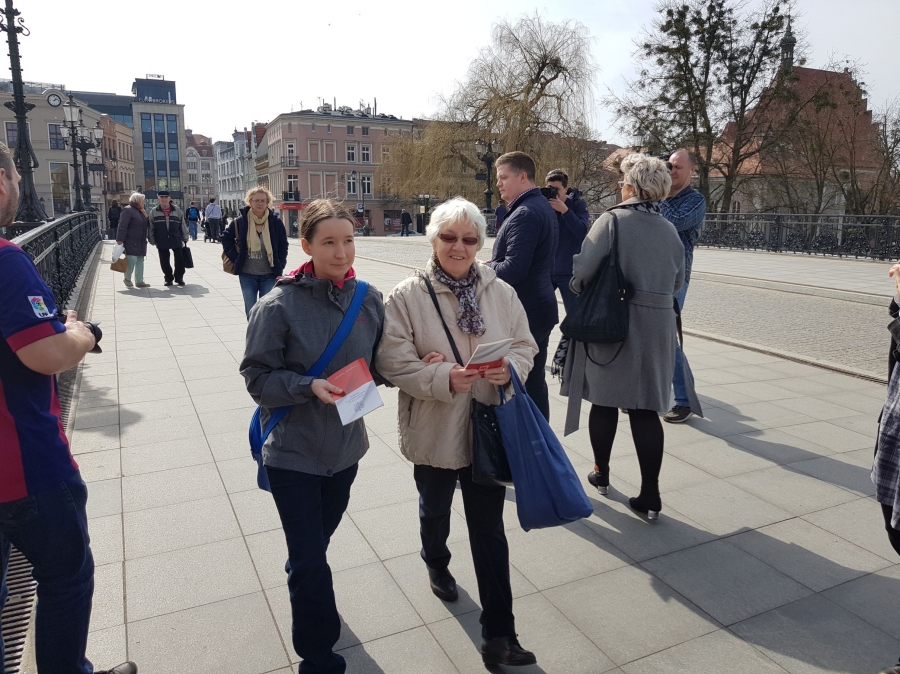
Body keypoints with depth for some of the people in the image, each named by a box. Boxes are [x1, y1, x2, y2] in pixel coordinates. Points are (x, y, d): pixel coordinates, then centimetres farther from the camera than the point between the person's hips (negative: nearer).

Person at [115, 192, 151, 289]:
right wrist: (120, 240, -22)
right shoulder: (128, 210, -10)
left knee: (140, 261, 9)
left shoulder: (141, 212, 18)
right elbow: (122, 226, -16)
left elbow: (147, 225, 25)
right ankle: (127, 279, 8)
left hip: (140, 242, 9)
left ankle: (139, 281, 14)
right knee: (132, 260, -10)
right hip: (131, 242, -9)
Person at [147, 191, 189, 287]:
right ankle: (168, 278, 21)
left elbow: (183, 225, 8)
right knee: (164, 262, 4)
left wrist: (185, 238, 7)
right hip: (162, 242, 0)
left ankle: (179, 278, 17)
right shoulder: (154, 212, 3)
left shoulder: (177, 210, 3)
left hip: (176, 240, 0)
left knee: (180, 260, 0)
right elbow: (151, 227, 6)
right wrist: (152, 240, 3)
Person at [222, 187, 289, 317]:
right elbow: (226, 238, 9)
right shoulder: (240, 222, -4)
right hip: (247, 275, 1)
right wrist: (236, 259, 0)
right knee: (251, 312, 10)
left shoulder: (276, 222, -5)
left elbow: (283, 246, 3)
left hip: (269, 275, -1)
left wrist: (279, 266, -2)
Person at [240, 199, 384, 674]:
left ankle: (304, 588, 56)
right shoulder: (279, 306, -18)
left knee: (316, 543, 25)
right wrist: (308, 387, -27)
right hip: (293, 451, -4)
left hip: (345, 446, 4)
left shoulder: (369, 300, -5)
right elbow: (258, 377, -13)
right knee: (310, 560, 3)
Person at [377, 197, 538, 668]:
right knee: (435, 510, 26)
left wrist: (509, 367, -18)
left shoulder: (501, 293, -2)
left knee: (490, 530, 6)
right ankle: (436, 564, 59)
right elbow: (393, 362, -15)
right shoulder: (407, 296, -12)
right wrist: (444, 378, -28)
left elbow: (525, 345, 4)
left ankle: (498, 634, 19)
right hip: (434, 431, -1)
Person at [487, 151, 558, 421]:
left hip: (522, 314, -10)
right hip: (539, 307, 10)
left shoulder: (525, 213, -19)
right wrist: (493, 264, 9)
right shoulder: (543, 207, 14)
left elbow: (512, 270, -26)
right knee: (534, 380, 16)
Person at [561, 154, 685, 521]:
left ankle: (601, 473, 29)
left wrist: (577, 286, 5)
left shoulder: (613, 219, -10)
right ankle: (650, 495, 8)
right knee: (646, 410, 7)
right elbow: (677, 282, 13)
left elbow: (583, 270, -16)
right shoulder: (670, 230, 6)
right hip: (656, 328, 4)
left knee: (604, 402, 13)